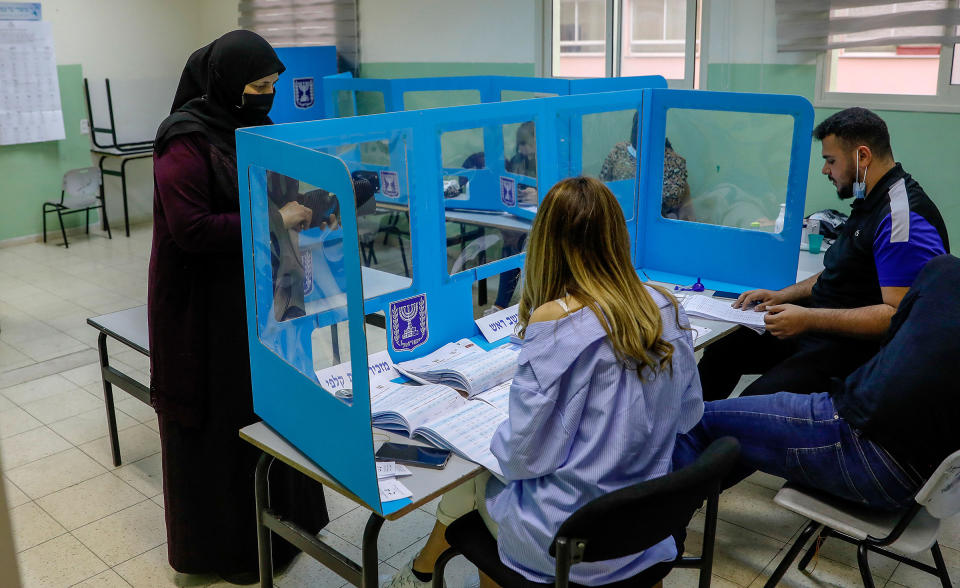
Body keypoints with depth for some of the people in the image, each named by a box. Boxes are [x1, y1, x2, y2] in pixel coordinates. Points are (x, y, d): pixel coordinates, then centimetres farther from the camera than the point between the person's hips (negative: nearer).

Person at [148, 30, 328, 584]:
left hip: (255, 298, 8)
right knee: (219, 422, 5)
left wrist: (303, 204, 0)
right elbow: (191, 228, -23)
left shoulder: (251, 128, 9)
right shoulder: (186, 141, -17)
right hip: (205, 310, -8)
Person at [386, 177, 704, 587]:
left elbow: (527, 456, -19)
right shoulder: (667, 310, -6)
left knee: (471, 479, 22)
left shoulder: (554, 322, -24)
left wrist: (495, 436, 2)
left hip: (570, 542, -5)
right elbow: (688, 414, 8)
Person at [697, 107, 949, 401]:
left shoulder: (903, 217, -21)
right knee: (719, 350, 6)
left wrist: (809, 319, -27)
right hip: (822, 326, 10)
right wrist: (782, 296, 11)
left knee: (755, 402, -28)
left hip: (856, 345, -10)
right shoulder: (870, 203, 15)